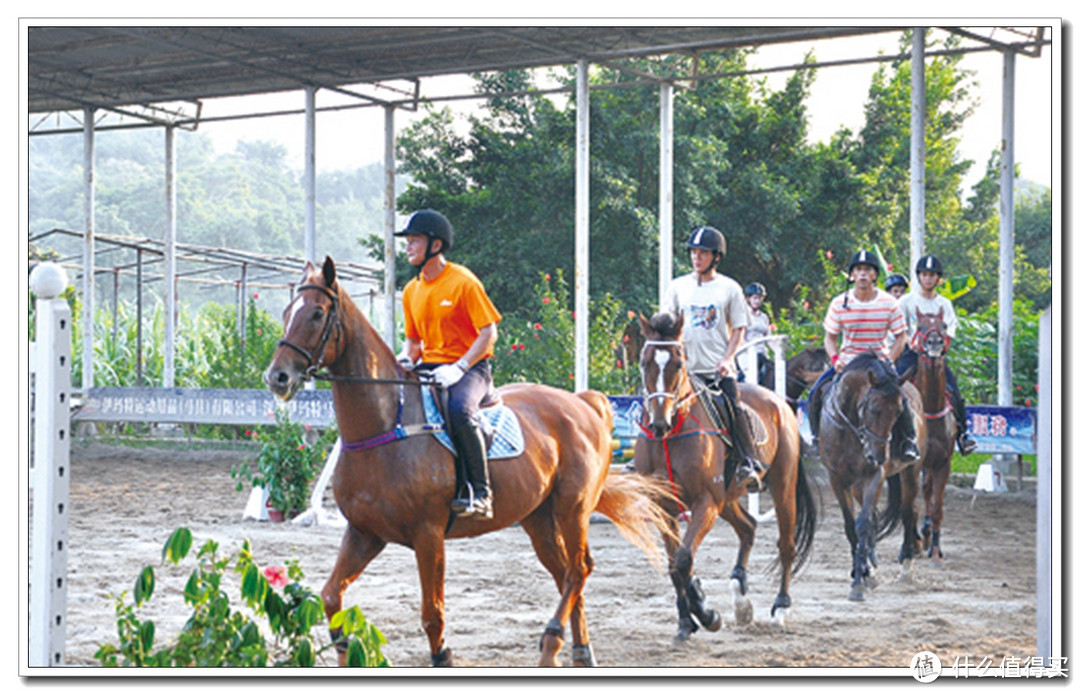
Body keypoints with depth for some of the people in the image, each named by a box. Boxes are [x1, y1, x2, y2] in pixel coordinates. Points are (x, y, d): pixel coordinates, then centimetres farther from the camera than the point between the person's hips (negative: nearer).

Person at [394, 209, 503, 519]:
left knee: (460, 409, -36)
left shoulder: (463, 282, -9)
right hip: (428, 367, 7)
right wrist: (405, 359, -3)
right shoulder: (412, 291, 11)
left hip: (470, 367, -7)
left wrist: (459, 368, -23)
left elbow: (489, 332, -12)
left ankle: (479, 493, -28)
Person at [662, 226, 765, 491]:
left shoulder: (729, 288, 5)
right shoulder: (678, 286, 9)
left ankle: (749, 463, -5)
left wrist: (727, 359, -8)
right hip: (687, 369, 2)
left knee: (734, 411, -11)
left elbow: (738, 329, 5)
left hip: (720, 369, -2)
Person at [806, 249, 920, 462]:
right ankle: (817, 438, 6)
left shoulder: (889, 303, -6)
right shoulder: (840, 303, -4)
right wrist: (835, 359, -15)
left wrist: (888, 361, -15)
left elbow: (901, 336, 0)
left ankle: (908, 441, -6)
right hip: (847, 361, 2)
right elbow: (830, 337, 3)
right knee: (817, 393, -15)